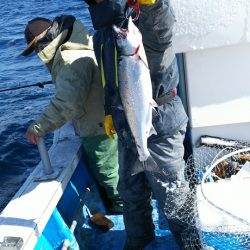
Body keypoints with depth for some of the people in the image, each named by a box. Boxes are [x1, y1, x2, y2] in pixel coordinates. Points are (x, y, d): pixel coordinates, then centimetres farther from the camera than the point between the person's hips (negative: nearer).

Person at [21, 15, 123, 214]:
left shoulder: (72, 61, -30)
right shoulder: (80, 48, 3)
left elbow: (67, 104, -39)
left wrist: (39, 127, -33)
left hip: (99, 130, -10)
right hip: (105, 123, 10)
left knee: (107, 172, 12)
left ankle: (121, 205, 33)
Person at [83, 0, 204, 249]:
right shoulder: (101, 34, 9)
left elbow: (161, 23, -43)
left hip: (159, 127, -7)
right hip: (126, 128, 8)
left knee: (172, 192, 10)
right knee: (131, 191, 22)